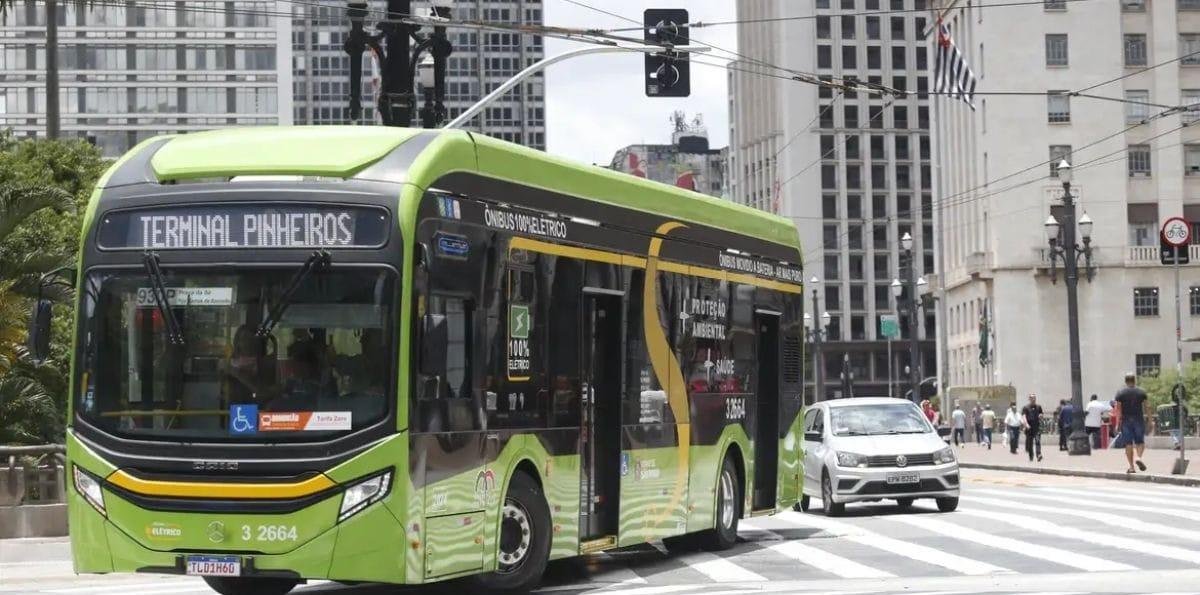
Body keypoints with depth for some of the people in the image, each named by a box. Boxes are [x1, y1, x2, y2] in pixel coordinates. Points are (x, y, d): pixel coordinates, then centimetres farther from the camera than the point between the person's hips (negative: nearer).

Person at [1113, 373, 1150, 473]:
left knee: (1128, 444, 2)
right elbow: (1146, 408, 1)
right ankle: (1139, 457, -15)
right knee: (1140, 441, 12)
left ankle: (1131, 467, -1)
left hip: (1126, 420, 0)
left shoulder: (1120, 393, 0)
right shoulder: (1142, 392, 3)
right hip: (1139, 419, 0)